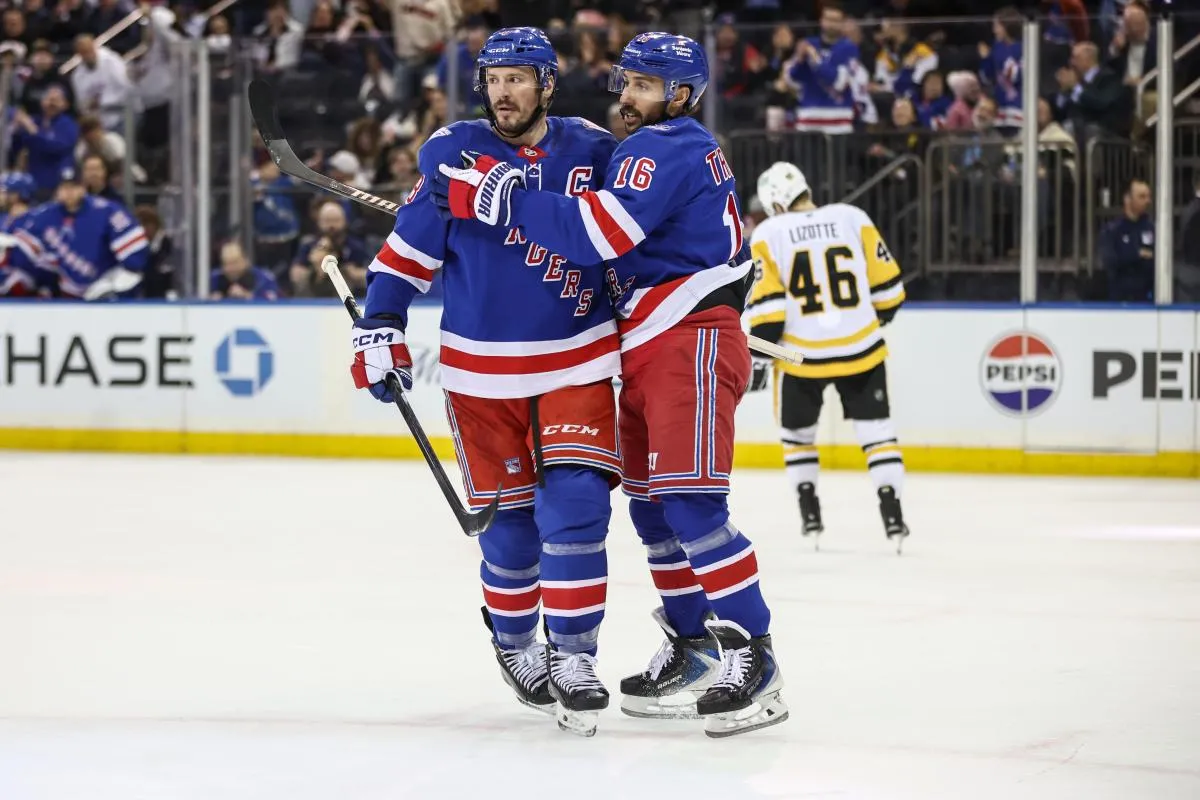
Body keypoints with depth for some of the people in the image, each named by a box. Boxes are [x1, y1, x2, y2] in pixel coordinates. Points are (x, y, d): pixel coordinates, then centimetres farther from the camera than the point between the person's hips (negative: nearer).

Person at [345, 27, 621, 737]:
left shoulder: (593, 152, 0)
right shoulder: (454, 152, -4)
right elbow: (410, 247, 1)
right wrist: (380, 330, -5)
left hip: (578, 361, 0)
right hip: (482, 369, 0)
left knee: (575, 505, -12)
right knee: (511, 518, 4)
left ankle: (573, 658, -4)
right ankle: (514, 642, 27)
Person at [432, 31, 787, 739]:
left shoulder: (665, 148, -12)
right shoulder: (680, 149, 22)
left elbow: (599, 231, -25)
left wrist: (499, 197, -22)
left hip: (691, 342, -11)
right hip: (651, 352, 11)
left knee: (689, 501, -17)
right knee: (652, 506, 12)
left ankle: (753, 658, -18)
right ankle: (692, 651, 19)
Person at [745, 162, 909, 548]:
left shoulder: (769, 233, -4)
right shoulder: (853, 219, 0)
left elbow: (766, 303, -9)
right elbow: (886, 283, 4)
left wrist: (760, 356, -2)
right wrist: (881, 316, 23)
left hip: (802, 355, -1)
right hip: (859, 349, 1)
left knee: (797, 432, 21)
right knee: (876, 429, 10)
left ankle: (810, 514, 19)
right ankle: (892, 513, 1)